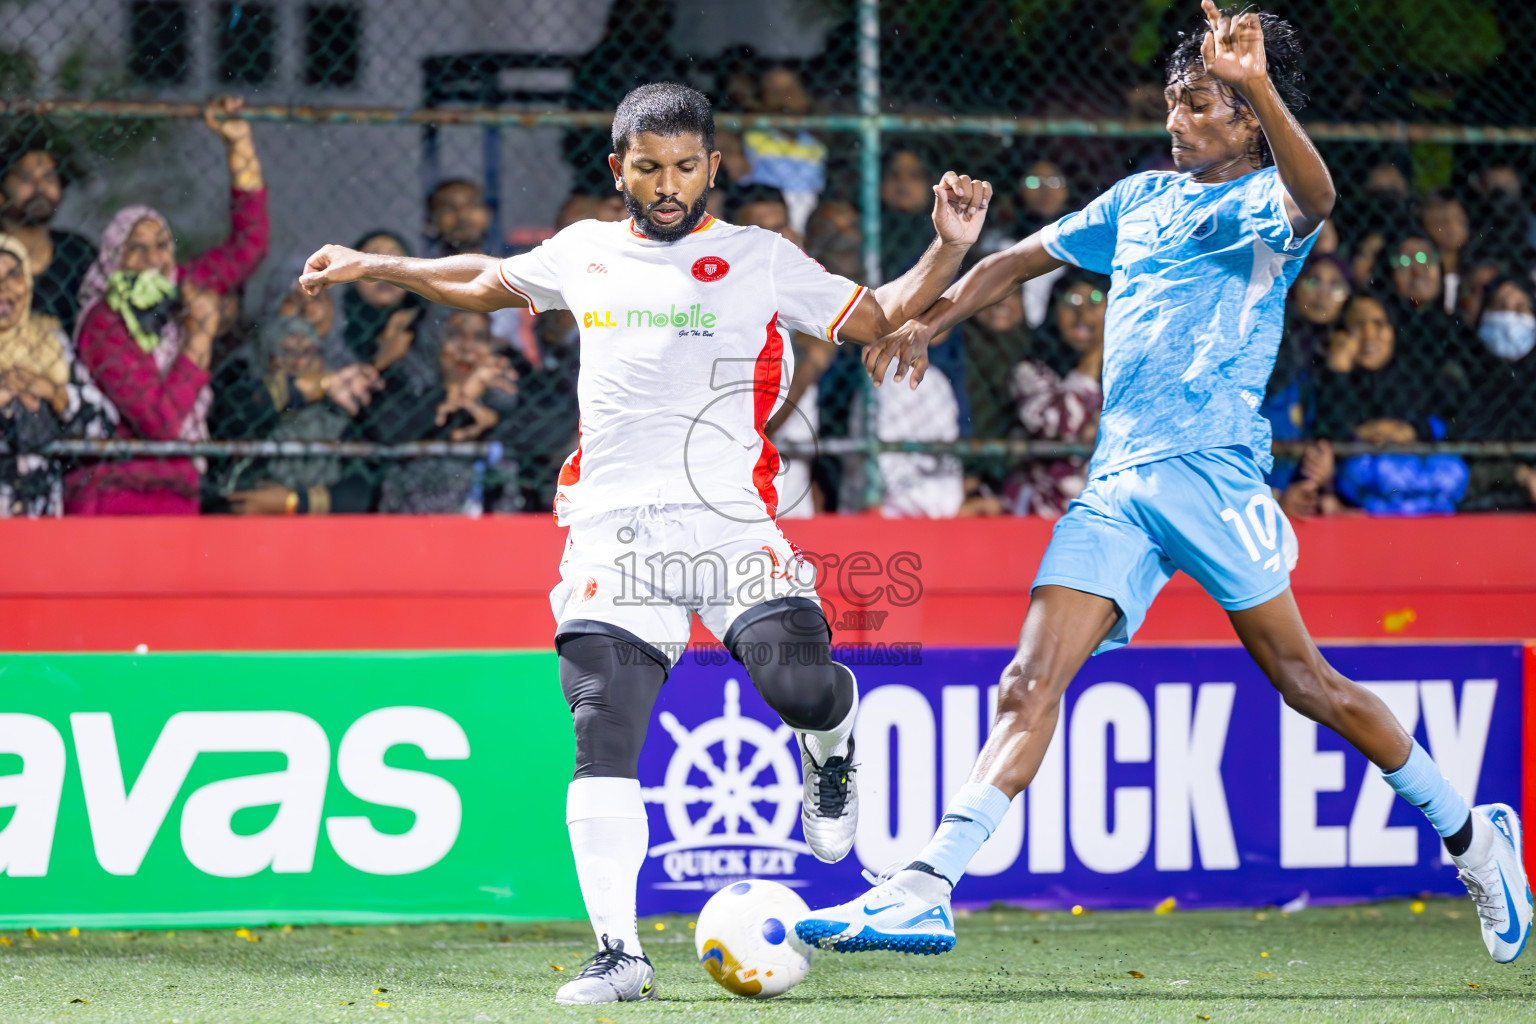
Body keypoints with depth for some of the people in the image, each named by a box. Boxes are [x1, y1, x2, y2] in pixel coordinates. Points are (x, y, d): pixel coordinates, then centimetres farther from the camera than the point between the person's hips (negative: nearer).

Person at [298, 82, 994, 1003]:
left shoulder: (760, 260, 9)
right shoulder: (585, 253, 18)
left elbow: (880, 318, 11)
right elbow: (486, 283, 35)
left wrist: (948, 250, -3)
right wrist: (376, 267, 34)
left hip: (730, 517, -2)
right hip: (613, 525, 2)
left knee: (797, 683, -24)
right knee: (603, 739, -10)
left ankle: (831, 750, 15)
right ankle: (618, 952, -6)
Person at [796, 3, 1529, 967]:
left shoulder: (1263, 203, 1)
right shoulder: (1141, 199, 22)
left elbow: (1312, 195, -25)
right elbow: (1022, 257, 33)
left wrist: (1257, 86, -40)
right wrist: (929, 319, 20)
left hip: (1209, 465, -6)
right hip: (1114, 480, 6)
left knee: (1301, 675, -5)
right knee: (1032, 680, -7)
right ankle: (926, 889, -18)